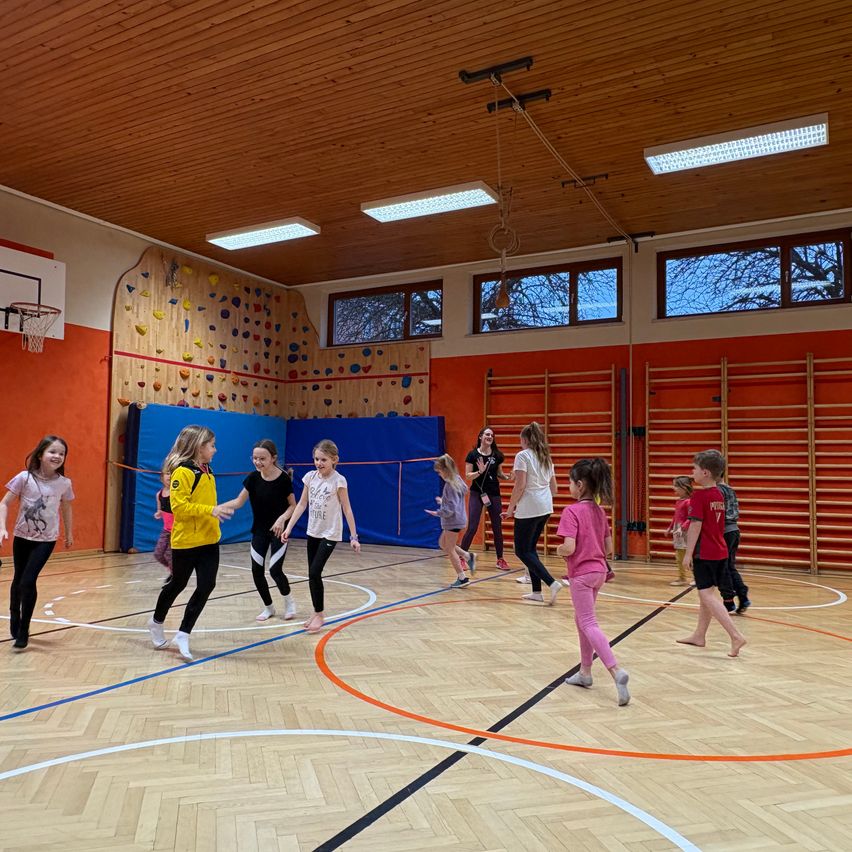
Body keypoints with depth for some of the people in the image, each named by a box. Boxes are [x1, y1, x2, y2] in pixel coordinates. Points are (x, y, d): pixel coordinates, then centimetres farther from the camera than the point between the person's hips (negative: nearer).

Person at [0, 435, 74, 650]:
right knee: (18, 579, 15)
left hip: (46, 540, -1)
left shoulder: (64, 483, -9)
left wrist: (69, 533, 17)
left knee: (28, 581, -12)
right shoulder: (24, 478, -14)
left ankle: (23, 630, 4)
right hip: (22, 537, 1)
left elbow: (66, 508, 8)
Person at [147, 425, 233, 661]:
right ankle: (156, 622, 39)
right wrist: (210, 510, -28)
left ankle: (182, 635, 6)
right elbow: (179, 506, -23)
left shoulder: (207, 471, 9)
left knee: (206, 585, -3)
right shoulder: (182, 472, -16)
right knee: (177, 584, 13)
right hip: (186, 541, -7)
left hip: (209, 540, 7)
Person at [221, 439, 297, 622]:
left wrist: (282, 519, -24)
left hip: (278, 530, -4)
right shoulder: (253, 478, -9)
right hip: (259, 530, 4)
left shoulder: (283, 478, -17)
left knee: (275, 570, -10)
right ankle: (268, 608, 24)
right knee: (257, 570, 3)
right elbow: (238, 502, -9)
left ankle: (289, 601, 19)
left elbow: (292, 505, -7)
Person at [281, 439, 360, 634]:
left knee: (315, 572, -11)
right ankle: (317, 613, 22)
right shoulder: (310, 476, -1)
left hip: (330, 534, -5)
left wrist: (353, 537, -12)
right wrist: (288, 527, -1)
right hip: (313, 532, 5)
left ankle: (319, 615, 4)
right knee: (312, 574, 9)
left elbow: (347, 509, -11)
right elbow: (302, 504, 4)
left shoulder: (338, 480, -14)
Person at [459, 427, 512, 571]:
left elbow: (499, 473, 13)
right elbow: (467, 476, -6)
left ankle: (500, 559, 19)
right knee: (472, 527, -6)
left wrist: (507, 477, -8)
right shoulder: (472, 455, -7)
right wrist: (480, 471, -23)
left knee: (497, 527, 7)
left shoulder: (497, 455, 2)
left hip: (494, 494, 3)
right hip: (477, 493, -3)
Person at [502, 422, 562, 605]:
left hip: (529, 509, -8)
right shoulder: (546, 457, 14)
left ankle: (552, 583, -13)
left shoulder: (523, 455, -8)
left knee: (522, 551, 0)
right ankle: (536, 591, 15)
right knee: (530, 548, 17)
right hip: (545, 508, 8)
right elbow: (554, 487, 16)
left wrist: (510, 508, -8)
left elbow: (520, 486, -15)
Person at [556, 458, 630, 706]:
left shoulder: (571, 511, -16)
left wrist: (558, 550, -4)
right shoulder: (599, 511, 7)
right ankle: (585, 672, 28)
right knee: (581, 619, 20)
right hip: (599, 571, 8)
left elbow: (569, 547, -23)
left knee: (589, 624, -5)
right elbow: (608, 548, 9)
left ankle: (616, 671, -20)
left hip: (582, 573, -8)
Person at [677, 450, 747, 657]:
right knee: (705, 594, 17)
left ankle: (735, 636, -14)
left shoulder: (698, 495, -15)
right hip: (720, 552, 9)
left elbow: (696, 525, -19)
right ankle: (699, 635, 28)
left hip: (704, 554, -9)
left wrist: (688, 553, -15)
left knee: (708, 595, -7)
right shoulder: (719, 495, 10)